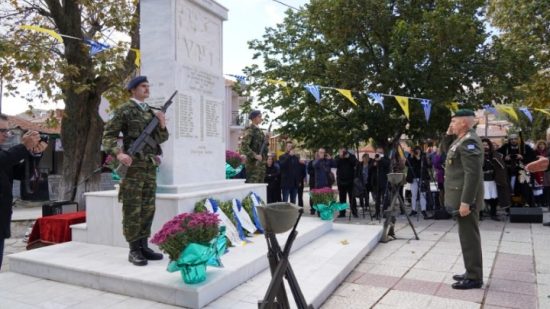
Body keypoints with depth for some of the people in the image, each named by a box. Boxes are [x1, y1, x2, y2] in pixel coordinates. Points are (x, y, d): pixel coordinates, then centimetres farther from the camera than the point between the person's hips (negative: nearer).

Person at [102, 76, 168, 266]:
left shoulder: (151, 112, 16)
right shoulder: (124, 111, -2)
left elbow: (161, 139, 17)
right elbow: (108, 135, -7)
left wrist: (162, 124, -3)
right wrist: (118, 153, -23)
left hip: (150, 166, 7)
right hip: (132, 165, -6)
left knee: (148, 209, 9)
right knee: (132, 210, -3)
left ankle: (144, 246, 18)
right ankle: (134, 251, 4)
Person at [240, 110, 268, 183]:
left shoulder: (259, 130, 16)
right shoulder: (250, 130, -9)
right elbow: (244, 146, -18)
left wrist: (266, 140, 4)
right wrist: (255, 155, -22)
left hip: (261, 162, 9)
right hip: (253, 163, -9)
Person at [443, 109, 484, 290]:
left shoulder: (469, 141, -17)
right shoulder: (462, 140, 13)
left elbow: (473, 173, -23)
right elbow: (448, 154, 28)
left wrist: (465, 201, -25)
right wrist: (449, 136, 13)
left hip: (465, 197, -10)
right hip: (461, 196, 10)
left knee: (469, 237, -3)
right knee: (467, 236, 15)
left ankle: (474, 278, 6)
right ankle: (471, 273, 25)